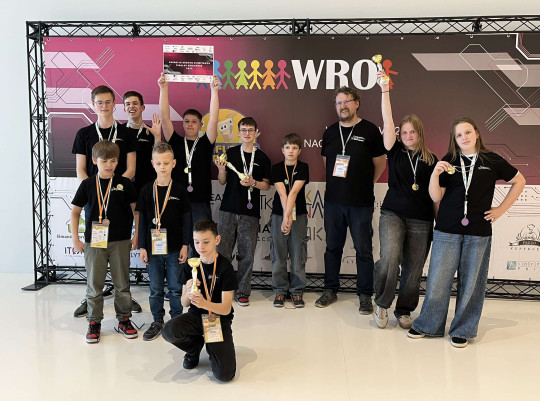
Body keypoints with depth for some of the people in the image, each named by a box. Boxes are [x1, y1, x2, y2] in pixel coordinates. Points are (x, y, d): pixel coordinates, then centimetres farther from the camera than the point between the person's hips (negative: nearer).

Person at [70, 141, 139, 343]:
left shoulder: (124, 183, 0)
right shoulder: (88, 184, 1)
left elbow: (136, 209, 6)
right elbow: (75, 212, 7)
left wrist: (136, 235, 2)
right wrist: (75, 238, 2)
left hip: (120, 242, 0)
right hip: (94, 242, 0)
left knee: (122, 283, 9)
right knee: (94, 284, 7)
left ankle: (124, 319, 23)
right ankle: (94, 322, 21)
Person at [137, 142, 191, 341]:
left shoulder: (179, 190, -2)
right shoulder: (147, 190, 0)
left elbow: (186, 219, 1)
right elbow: (142, 220, 2)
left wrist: (185, 245, -3)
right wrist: (142, 247, -1)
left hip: (174, 247, -1)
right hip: (153, 247, 1)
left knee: (175, 287, 9)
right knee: (155, 289, 10)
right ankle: (157, 321, 25)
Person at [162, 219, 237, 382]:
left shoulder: (225, 267, -13)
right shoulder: (191, 266, -1)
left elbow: (226, 308, -17)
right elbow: (184, 303, 0)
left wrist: (205, 303, -38)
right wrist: (188, 292, -25)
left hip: (219, 319, -3)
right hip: (196, 315, 3)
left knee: (225, 374, -21)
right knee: (169, 331, -31)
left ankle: (211, 345, 13)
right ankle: (195, 345, 4)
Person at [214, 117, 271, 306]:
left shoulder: (262, 158, 8)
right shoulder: (231, 153, 8)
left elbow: (266, 185, 8)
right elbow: (222, 181, 10)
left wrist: (253, 182, -10)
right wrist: (221, 169, -9)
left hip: (250, 212, 0)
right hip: (228, 209, 0)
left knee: (247, 254, 2)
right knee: (223, 251, 0)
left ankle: (243, 292, 13)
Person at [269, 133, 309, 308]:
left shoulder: (303, 168, -1)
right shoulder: (277, 168, 1)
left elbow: (294, 192, -13)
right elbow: (282, 193, -11)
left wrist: (288, 216, -21)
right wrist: (286, 216, -20)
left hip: (299, 215, 0)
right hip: (278, 214, 1)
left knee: (298, 254, 3)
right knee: (278, 254, 4)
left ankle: (297, 291, 15)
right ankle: (280, 290, 17)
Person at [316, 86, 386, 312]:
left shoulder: (369, 130, -4)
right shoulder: (330, 132, 10)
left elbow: (380, 164, 2)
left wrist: (365, 184, 7)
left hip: (361, 203, -4)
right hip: (333, 200, 4)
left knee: (363, 250, 3)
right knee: (332, 247, 12)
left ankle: (365, 295, 15)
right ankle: (330, 291, 25)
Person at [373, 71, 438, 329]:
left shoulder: (431, 160, 9)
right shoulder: (395, 152, 5)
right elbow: (387, 122, -7)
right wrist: (385, 91, -15)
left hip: (421, 220, 2)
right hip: (393, 214, -2)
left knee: (413, 269, 6)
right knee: (389, 259, -22)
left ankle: (404, 311, 26)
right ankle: (382, 304, 2)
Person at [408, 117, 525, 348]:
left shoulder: (492, 161, 4)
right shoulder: (448, 162, 5)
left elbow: (519, 181, 15)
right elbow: (436, 197, 1)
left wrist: (501, 209, 7)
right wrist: (435, 174, -16)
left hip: (478, 232, 0)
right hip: (447, 230, 0)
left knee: (471, 282, 7)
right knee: (438, 279, 4)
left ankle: (463, 330, 21)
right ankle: (428, 325, 20)